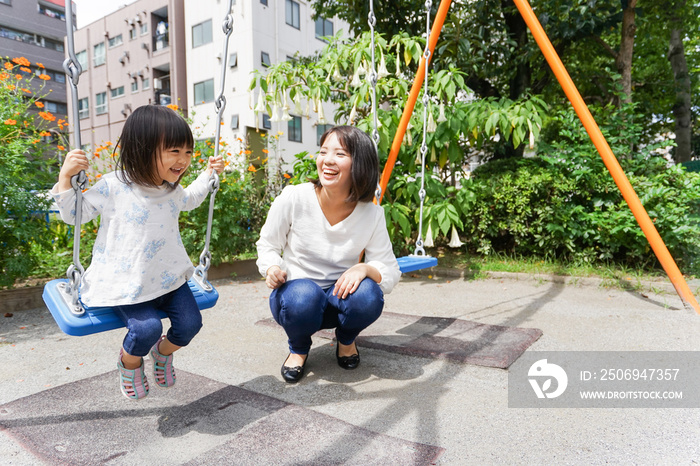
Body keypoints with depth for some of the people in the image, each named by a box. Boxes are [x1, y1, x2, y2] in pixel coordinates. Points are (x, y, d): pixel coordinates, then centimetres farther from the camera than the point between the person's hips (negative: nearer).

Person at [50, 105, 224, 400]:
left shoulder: (172, 190, 5)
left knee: (190, 323, -8)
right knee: (147, 327, -23)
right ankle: (128, 363, 15)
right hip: (126, 284, -5)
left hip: (169, 278, 5)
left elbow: (190, 200, 31)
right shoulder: (113, 187, -13)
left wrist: (208, 174, 27)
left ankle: (162, 352, 29)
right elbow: (73, 214, -1)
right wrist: (66, 177, -14)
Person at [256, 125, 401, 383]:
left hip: (340, 297, 2)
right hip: (295, 292, -1)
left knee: (369, 295, -31)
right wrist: (272, 268, -24)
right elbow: (267, 246, -2)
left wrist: (365, 268, -31)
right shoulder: (293, 198, -17)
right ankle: (299, 348, 2)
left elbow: (390, 273, -9)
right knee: (303, 296, -36)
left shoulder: (372, 214, -13)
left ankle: (346, 340, 7)